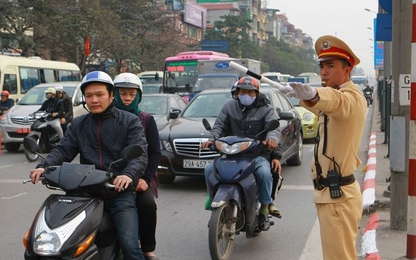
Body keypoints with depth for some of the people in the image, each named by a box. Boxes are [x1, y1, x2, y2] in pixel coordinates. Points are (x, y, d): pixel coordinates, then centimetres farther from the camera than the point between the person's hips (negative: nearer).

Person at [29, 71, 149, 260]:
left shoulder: (129, 121, 4)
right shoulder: (78, 124, 17)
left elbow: (139, 153, -9)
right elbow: (63, 150, 4)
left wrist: (129, 174, -31)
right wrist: (44, 166, -18)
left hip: (120, 192, -4)